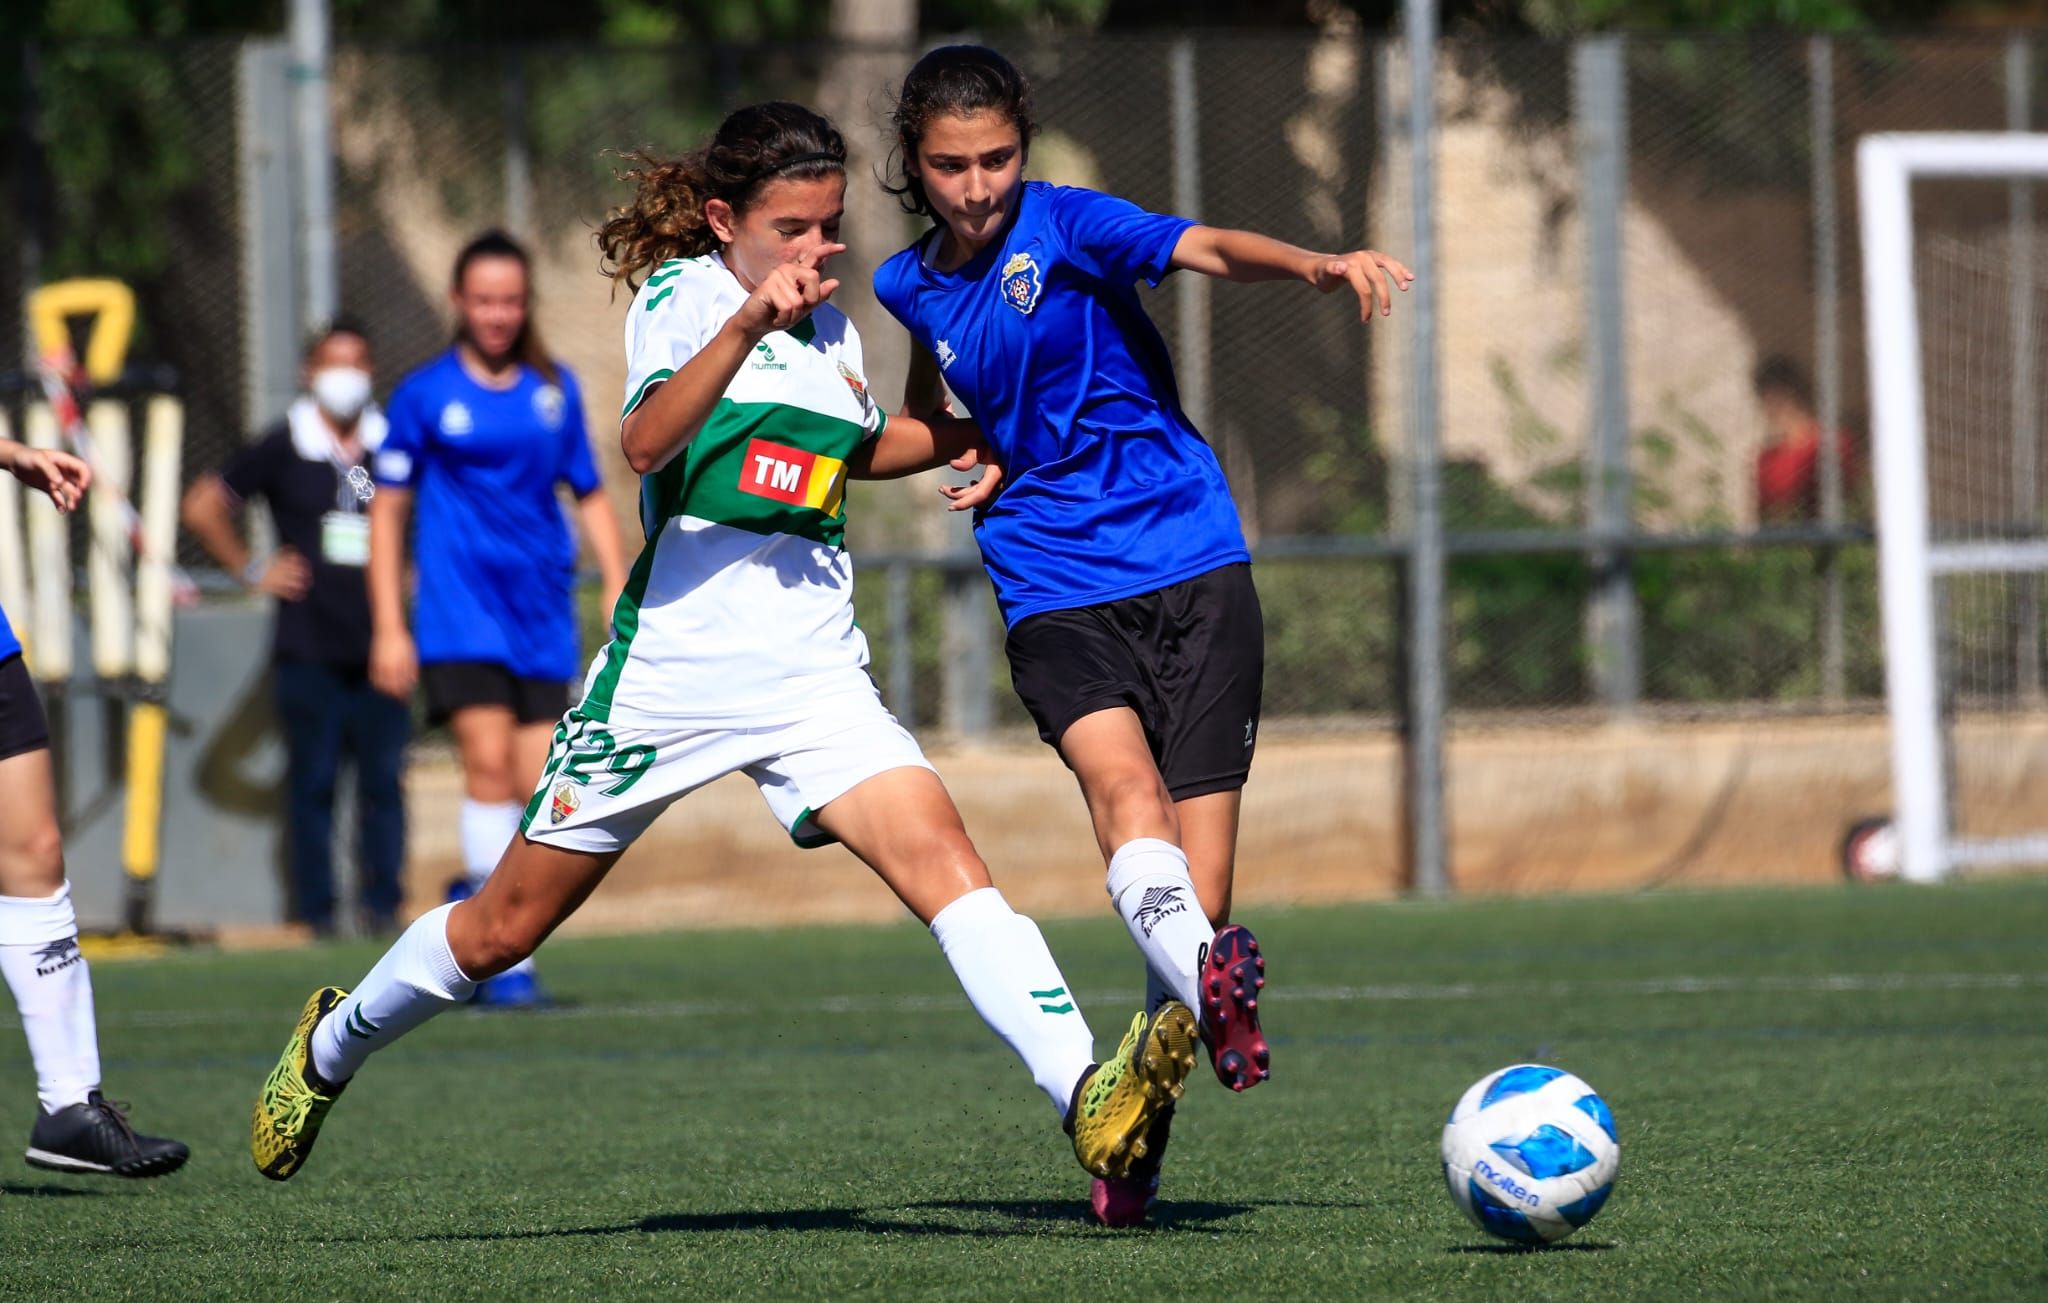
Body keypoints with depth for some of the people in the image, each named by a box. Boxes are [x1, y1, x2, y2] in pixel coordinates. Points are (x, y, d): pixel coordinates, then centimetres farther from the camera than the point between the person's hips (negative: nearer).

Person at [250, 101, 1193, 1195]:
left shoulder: (831, 329, 13)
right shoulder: (682, 294, -5)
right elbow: (646, 443, -27)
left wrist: (967, 436, 21)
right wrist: (747, 328, -39)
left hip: (811, 675, 4)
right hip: (670, 667, -4)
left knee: (942, 859, -21)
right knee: (504, 928, 9)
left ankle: (1087, 1099, -36)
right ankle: (330, 1048, 35)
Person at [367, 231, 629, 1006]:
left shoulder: (555, 390, 11)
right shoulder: (425, 394, 2)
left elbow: (589, 495, 20)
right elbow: (387, 510, 5)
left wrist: (619, 589, 10)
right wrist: (388, 628, 0)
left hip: (542, 612, 4)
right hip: (460, 609, -4)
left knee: (540, 785, -3)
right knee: (489, 761, -17)